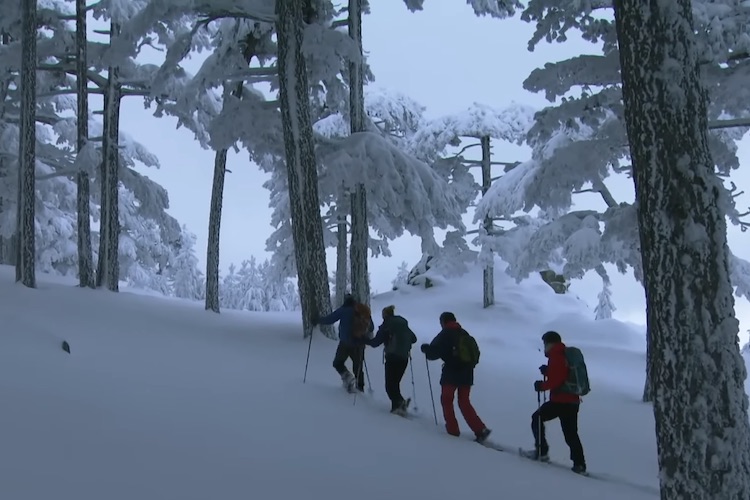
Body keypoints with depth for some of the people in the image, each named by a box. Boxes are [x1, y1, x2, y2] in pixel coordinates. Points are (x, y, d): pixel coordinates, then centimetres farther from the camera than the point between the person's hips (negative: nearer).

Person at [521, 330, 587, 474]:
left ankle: (541, 451, 4)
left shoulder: (556, 356, -12)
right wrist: (548, 371, 14)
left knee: (537, 418, 7)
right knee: (571, 434, 12)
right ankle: (579, 464, 6)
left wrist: (542, 385, -9)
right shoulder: (567, 355, 17)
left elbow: (556, 380, -21)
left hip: (560, 400, -9)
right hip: (573, 400, 9)